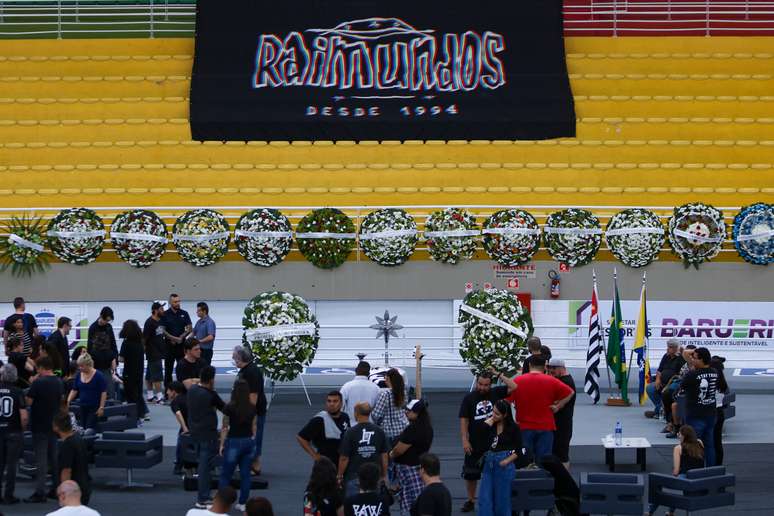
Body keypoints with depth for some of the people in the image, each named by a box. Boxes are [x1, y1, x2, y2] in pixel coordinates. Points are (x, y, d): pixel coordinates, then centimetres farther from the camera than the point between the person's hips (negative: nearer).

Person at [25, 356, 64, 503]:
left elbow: (28, 401, -15)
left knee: (41, 459, -7)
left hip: (40, 426, -6)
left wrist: (31, 384, -2)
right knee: (54, 457, 15)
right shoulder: (59, 383, 4)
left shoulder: (38, 383, -17)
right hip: (54, 425, 6)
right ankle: (56, 488, 19)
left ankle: (40, 492, -9)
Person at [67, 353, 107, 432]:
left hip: (94, 408, -6)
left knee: (90, 429, -14)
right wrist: (67, 402, -3)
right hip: (83, 407, 6)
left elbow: (104, 392, -11)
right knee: (83, 429, 5)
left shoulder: (98, 376, -11)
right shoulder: (79, 375, 5)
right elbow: (74, 390, 9)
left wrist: (101, 407, -15)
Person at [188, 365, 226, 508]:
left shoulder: (192, 389, 2)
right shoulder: (211, 395, -18)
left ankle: (203, 496, 24)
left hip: (195, 431, 8)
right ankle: (202, 499, -3)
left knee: (202, 463, 18)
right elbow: (223, 408, -5)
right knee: (205, 466, -4)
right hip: (207, 433, -8)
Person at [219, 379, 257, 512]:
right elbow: (254, 427, 7)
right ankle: (243, 503, 11)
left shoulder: (229, 408, -13)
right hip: (249, 442, 4)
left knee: (226, 475, 6)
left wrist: (222, 445, 1)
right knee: (245, 474, 9)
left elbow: (225, 428, -7)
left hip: (234, 442, -4)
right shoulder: (252, 408, -1)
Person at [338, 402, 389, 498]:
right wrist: (384, 476, 15)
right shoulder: (379, 432, -1)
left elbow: (344, 458, -10)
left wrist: (340, 476, 2)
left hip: (353, 477, -3)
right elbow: (384, 456, 4)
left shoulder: (350, 433, -12)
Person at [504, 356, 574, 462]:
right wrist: (558, 406, 5)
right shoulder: (551, 381, -3)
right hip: (545, 428, 0)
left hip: (523, 428, 0)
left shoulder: (517, 381, -2)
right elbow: (570, 393, 0)